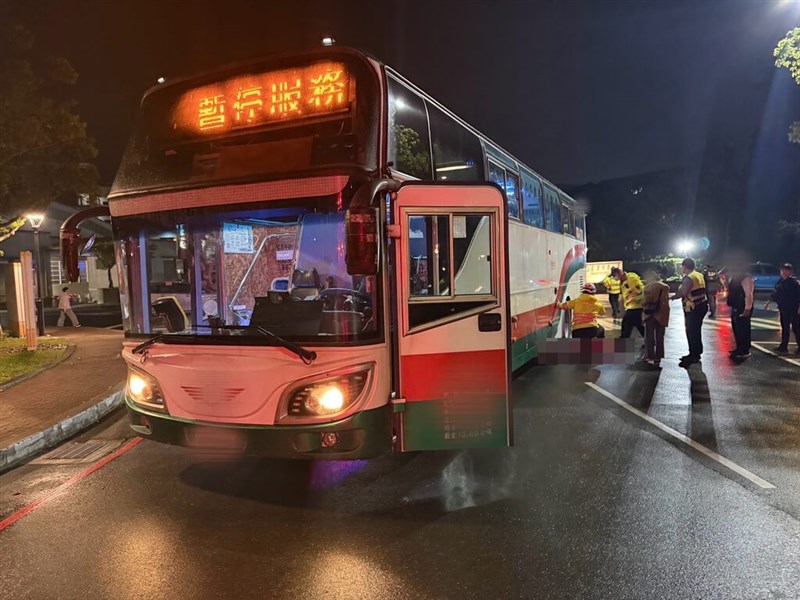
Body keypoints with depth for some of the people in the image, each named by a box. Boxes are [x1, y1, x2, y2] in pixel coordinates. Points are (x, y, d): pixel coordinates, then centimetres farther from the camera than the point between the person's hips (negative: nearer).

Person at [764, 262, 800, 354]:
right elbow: (776, 294, 19)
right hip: (783, 309, 7)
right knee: (784, 328, 11)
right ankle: (784, 346, 16)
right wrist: (769, 302, 16)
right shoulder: (780, 283, 10)